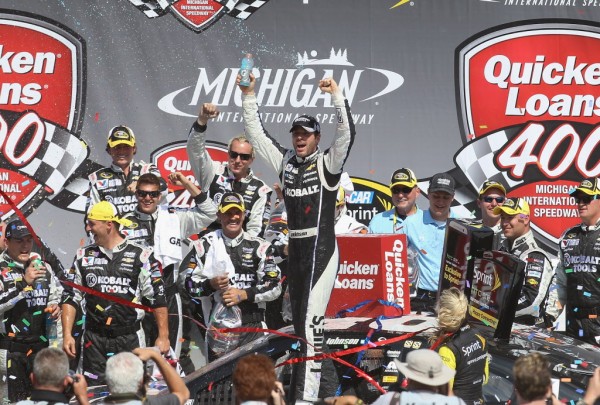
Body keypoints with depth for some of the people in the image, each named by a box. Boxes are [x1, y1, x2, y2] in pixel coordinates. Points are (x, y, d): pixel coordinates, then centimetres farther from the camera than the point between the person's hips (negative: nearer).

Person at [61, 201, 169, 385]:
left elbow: (158, 298, 0)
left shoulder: (141, 256, -1)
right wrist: (67, 335, 2)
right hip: (94, 340, 3)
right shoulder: (84, 256, 9)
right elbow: (70, 297, 11)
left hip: (130, 339, -3)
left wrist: (163, 336, -4)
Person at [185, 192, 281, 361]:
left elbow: (274, 287, 1)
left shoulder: (260, 247, 4)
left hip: (251, 327, -1)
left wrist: (244, 294, -11)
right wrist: (210, 285, -12)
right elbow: (190, 284, 8)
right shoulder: (205, 245, 8)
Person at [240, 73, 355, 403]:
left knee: (311, 323, -12)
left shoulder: (328, 163, -2)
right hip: (295, 252, 7)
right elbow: (256, 132, 16)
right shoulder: (285, 162, 13)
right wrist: (248, 96, 9)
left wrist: (336, 96, -25)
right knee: (300, 323, 11)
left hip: (321, 252, -7)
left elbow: (345, 134, -18)